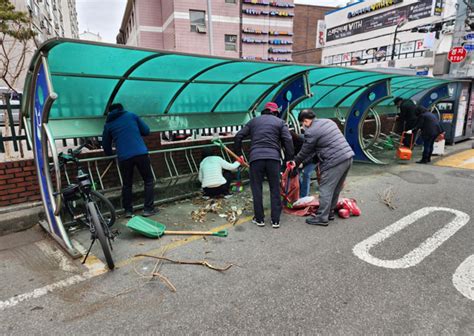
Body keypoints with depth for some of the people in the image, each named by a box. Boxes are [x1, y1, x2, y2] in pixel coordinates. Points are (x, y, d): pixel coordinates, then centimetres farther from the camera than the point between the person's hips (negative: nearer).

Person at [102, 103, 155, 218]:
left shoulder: (108, 124, 18)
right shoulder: (132, 115, 16)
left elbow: (106, 145, 22)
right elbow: (146, 131, 15)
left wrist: (110, 153, 41)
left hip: (124, 157, 1)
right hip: (141, 153, -1)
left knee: (127, 184, 16)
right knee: (148, 180, 10)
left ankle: (128, 210, 17)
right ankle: (148, 209, 8)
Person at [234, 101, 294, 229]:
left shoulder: (254, 121, 20)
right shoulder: (280, 122, 14)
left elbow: (238, 137, 15)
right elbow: (288, 140, 0)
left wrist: (238, 154, 22)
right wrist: (290, 159, 3)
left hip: (255, 157, 1)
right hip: (273, 157, 0)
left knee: (257, 189, 10)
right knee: (275, 189, 9)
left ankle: (259, 219, 16)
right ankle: (275, 220, 13)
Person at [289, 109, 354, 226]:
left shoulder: (311, 132, -11)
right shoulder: (328, 121, 16)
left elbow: (305, 151, 1)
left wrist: (296, 163, 18)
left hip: (334, 162, -9)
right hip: (348, 157, 9)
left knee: (326, 189, 0)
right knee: (335, 189, 18)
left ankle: (322, 218, 6)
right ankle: (330, 212, 30)